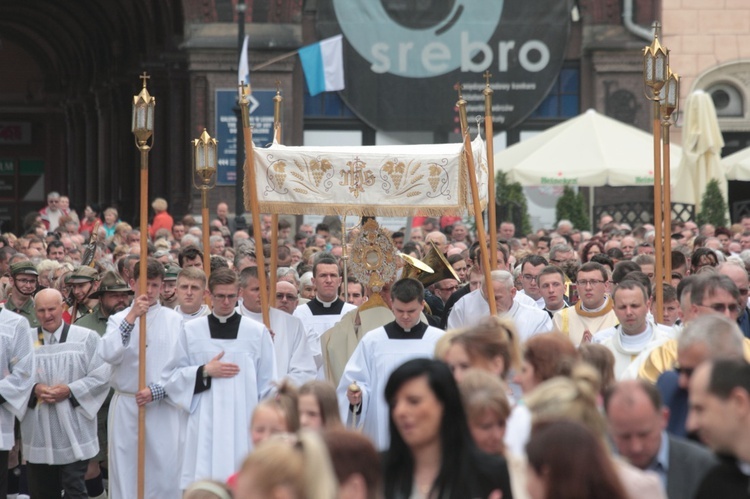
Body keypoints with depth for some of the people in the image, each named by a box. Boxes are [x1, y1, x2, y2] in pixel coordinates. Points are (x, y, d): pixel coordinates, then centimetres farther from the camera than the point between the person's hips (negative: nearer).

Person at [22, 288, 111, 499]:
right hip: (38, 430, 3)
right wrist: (34, 389, -12)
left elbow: (101, 376, -4)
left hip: (73, 429, -3)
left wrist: (70, 391, -14)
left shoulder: (87, 338, 0)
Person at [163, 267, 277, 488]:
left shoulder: (257, 332, 3)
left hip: (244, 424, 0)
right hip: (204, 426, 0)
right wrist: (205, 371, -6)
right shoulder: (190, 331, 6)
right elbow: (172, 378, 8)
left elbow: (268, 385, 6)